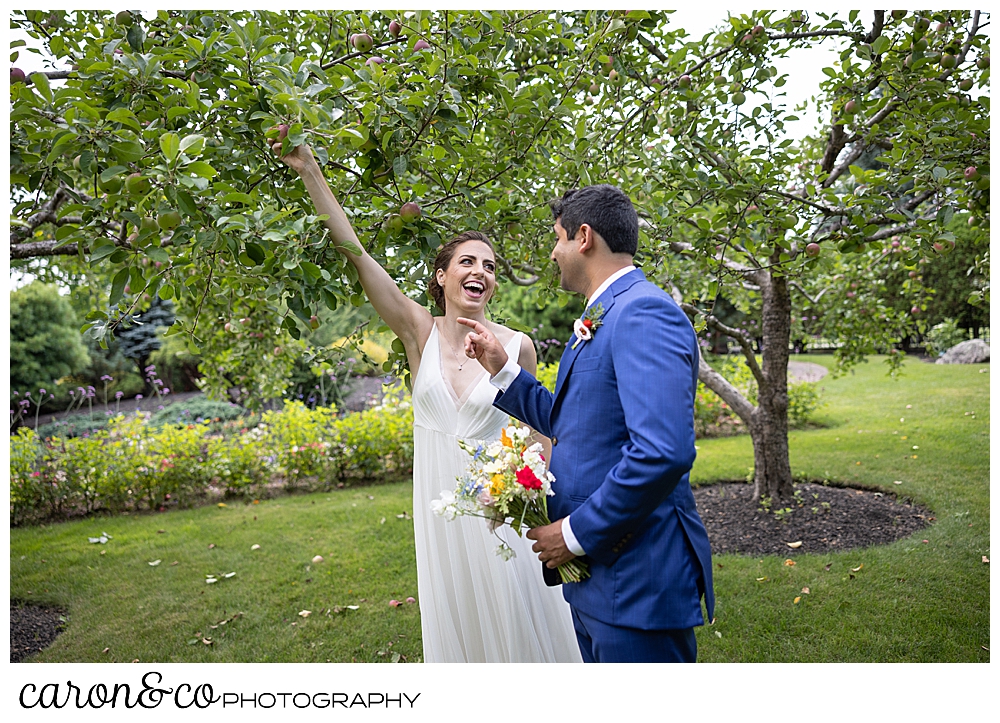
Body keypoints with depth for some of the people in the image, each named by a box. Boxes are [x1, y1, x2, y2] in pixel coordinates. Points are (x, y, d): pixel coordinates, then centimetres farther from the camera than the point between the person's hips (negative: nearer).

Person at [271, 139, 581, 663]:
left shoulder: (516, 346, -7)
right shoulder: (420, 332, -6)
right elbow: (354, 252, -11)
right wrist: (309, 170, -15)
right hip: (438, 505, 2)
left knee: (516, 624, 10)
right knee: (454, 624, 17)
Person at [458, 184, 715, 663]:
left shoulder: (644, 313, -19)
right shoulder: (597, 321, 13)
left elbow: (664, 452, -30)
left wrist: (576, 532, -20)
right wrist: (501, 367, 15)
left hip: (635, 581, -10)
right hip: (593, 572, 10)